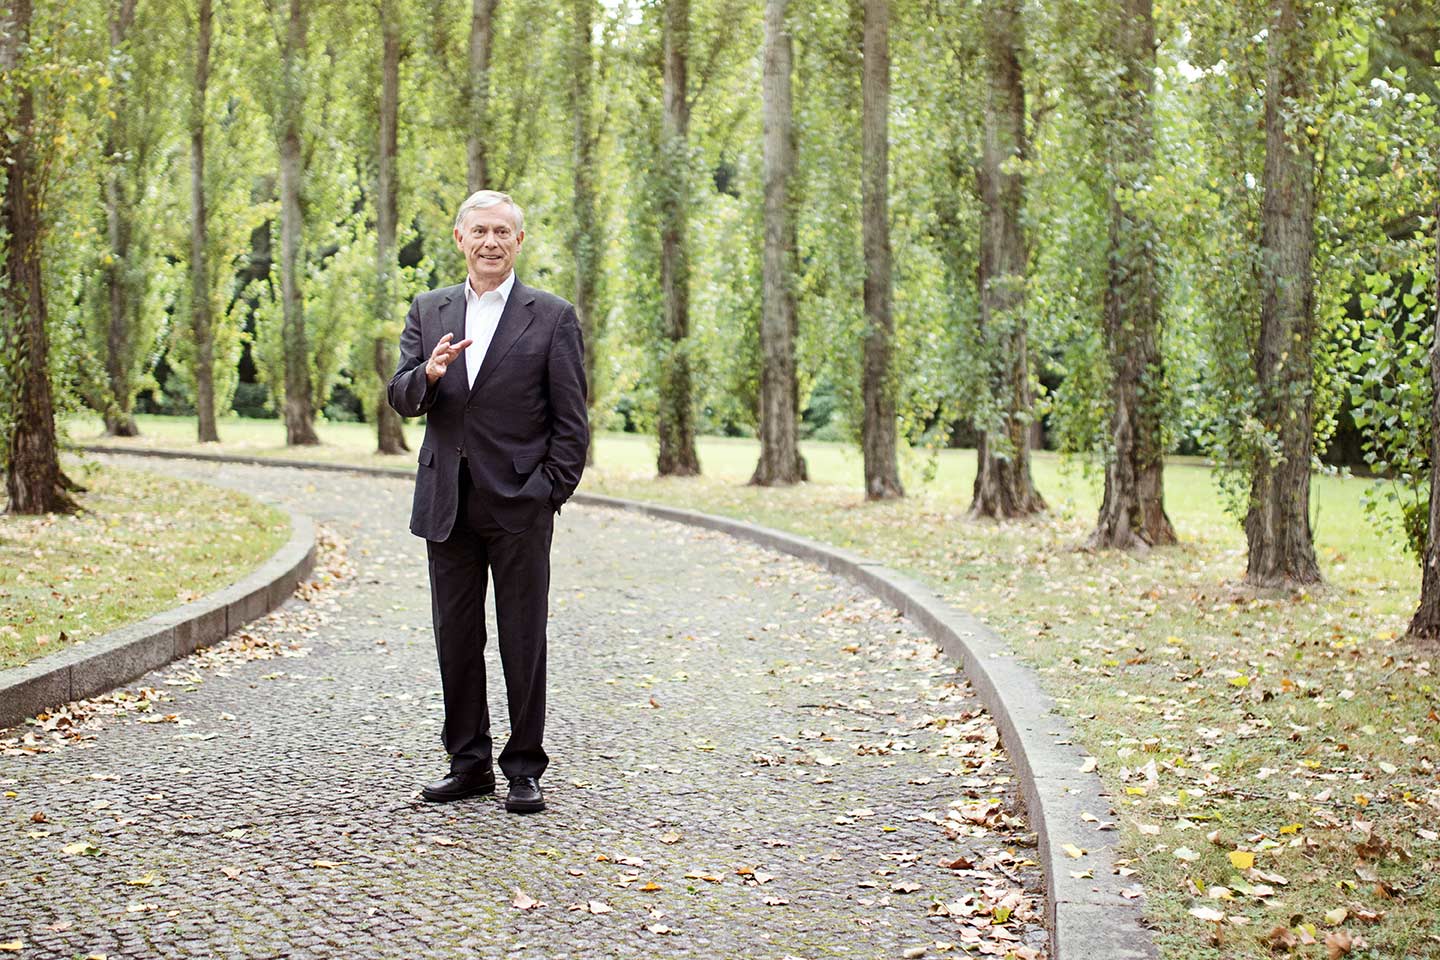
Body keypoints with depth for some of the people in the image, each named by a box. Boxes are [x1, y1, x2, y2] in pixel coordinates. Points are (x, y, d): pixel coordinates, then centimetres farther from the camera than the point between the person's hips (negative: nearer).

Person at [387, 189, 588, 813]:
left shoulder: (552, 317, 0)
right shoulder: (428, 312, 11)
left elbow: (571, 419, -1)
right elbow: (401, 401, 5)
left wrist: (552, 494, -8)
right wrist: (428, 374, -17)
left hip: (519, 504, -4)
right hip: (448, 504, 4)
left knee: (522, 641, 2)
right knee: (456, 638, 9)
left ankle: (524, 770, 11)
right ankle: (468, 763, 20)